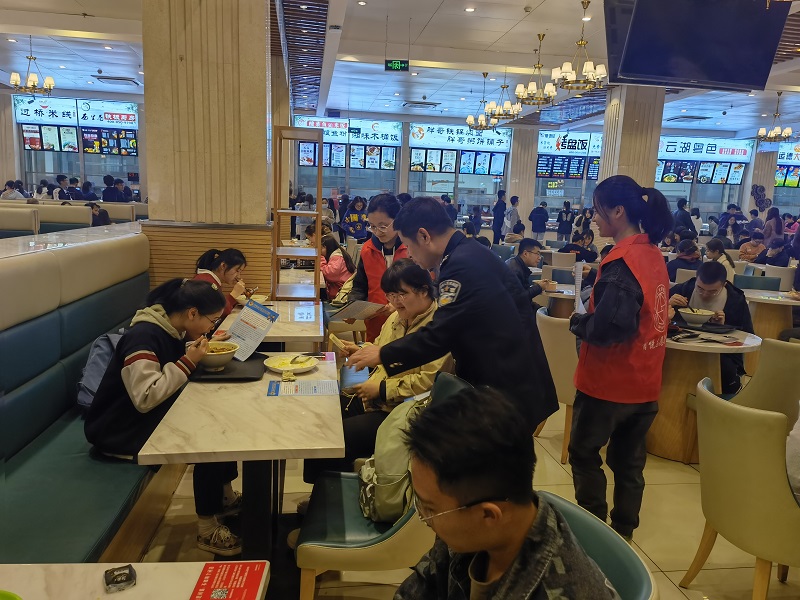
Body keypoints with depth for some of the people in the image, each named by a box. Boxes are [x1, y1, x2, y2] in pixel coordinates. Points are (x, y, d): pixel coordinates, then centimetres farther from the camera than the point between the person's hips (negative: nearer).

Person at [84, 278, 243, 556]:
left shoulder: (172, 331, 1)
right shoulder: (143, 336, -26)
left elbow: (174, 374, 9)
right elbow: (145, 398, -32)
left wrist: (197, 353, -9)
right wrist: (188, 362, -27)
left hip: (153, 414, 9)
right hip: (121, 429, -9)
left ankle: (225, 495, 14)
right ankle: (207, 529, -8)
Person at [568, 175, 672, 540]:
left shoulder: (621, 261, -22)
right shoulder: (654, 253, 5)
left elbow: (608, 327, -31)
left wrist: (577, 323, -12)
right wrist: (590, 319, 6)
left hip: (608, 380, -8)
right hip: (644, 381, 8)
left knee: (584, 454, 12)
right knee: (629, 460, 18)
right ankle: (623, 531, 31)